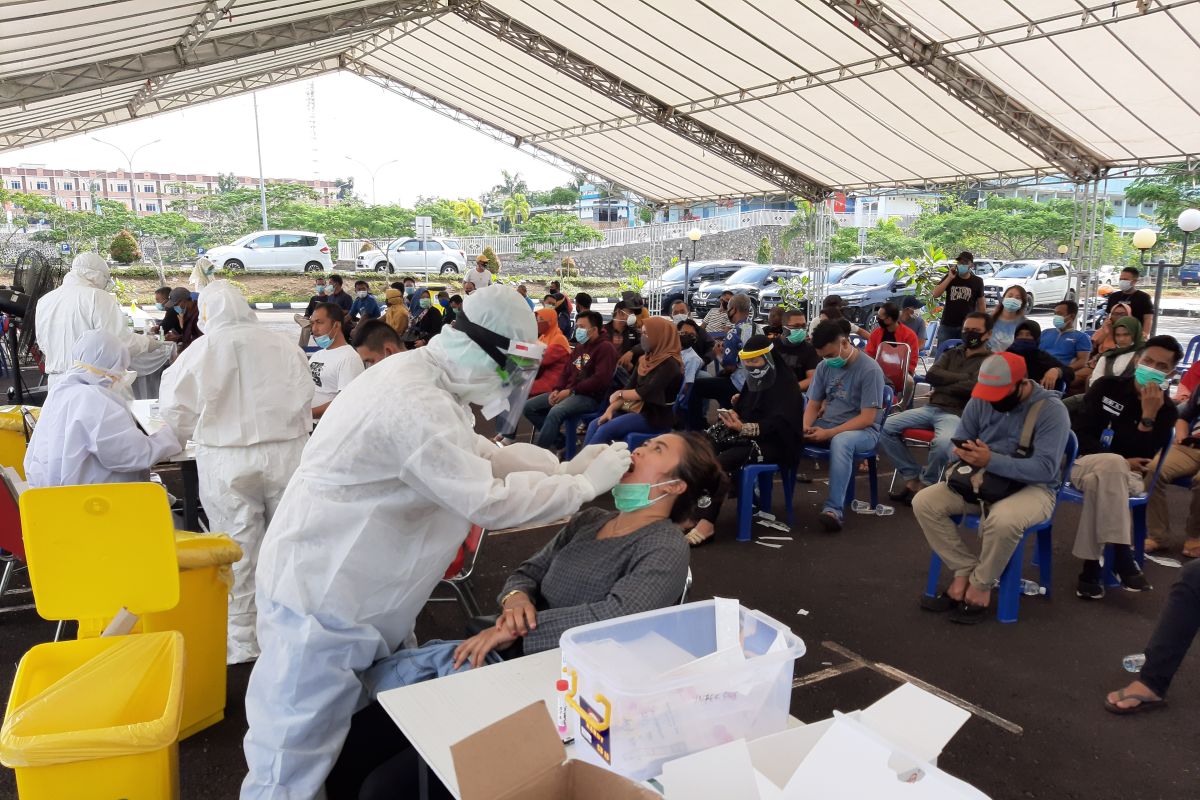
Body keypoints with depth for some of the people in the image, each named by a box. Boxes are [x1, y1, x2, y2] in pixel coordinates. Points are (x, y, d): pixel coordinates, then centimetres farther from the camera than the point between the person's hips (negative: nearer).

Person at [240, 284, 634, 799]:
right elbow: (489, 501, -29)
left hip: (357, 586, 10)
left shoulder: (426, 380, 6)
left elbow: (479, 453, 14)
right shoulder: (415, 401, -28)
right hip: (322, 596, -10)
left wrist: (565, 467, 4)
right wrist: (585, 484, -17)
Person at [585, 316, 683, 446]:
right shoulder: (644, 360, 11)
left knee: (605, 430, -22)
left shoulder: (669, 364, -15)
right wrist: (610, 409, -5)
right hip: (636, 409, 8)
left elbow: (645, 393, -20)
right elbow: (630, 387, 9)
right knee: (594, 425, -7)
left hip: (655, 417, -8)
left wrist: (619, 393, -6)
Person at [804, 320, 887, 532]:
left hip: (862, 430, -6)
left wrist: (829, 433, -25)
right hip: (826, 425, 6)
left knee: (840, 442, -40)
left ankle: (835, 510, -42)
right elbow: (813, 404, 9)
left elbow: (867, 418, -18)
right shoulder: (824, 366, 3)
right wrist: (805, 427, -13)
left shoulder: (870, 370, -15)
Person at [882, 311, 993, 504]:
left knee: (942, 443, -38)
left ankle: (926, 483, -9)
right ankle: (912, 477, -3)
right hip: (931, 408, 6)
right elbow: (931, 375, 3)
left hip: (958, 413, -6)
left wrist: (941, 388, -4)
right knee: (886, 427, -12)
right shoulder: (952, 353, 21)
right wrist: (961, 377, -6)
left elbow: (973, 387, -15)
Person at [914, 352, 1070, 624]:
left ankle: (981, 585, -13)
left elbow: (1045, 468, -25)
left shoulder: (1051, 410, -17)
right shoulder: (980, 400, -1)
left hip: (1032, 488, -5)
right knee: (924, 502, -15)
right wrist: (965, 454, -19)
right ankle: (965, 572, -7)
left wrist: (991, 461, -35)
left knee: (1003, 519, -39)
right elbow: (959, 441, 7)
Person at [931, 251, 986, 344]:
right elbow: (935, 294, -8)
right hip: (947, 325, 1)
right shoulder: (950, 277, 4)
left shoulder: (977, 281, 2)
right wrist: (949, 278, -14)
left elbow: (981, 304, 6)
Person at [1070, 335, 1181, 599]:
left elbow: (1142, 458, -8)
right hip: (1085, 464, 0)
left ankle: (1091, 566, -34)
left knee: (1096, 484, -38)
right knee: (1111, 463, -39)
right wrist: (1117, 462, -12)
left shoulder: (1166, 411, 5)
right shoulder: (1107, 386, 4)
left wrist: (1149, 415, -16)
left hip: (1127, 477, 0)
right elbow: (1081, 433, -2)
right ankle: (1122, 557, -40)